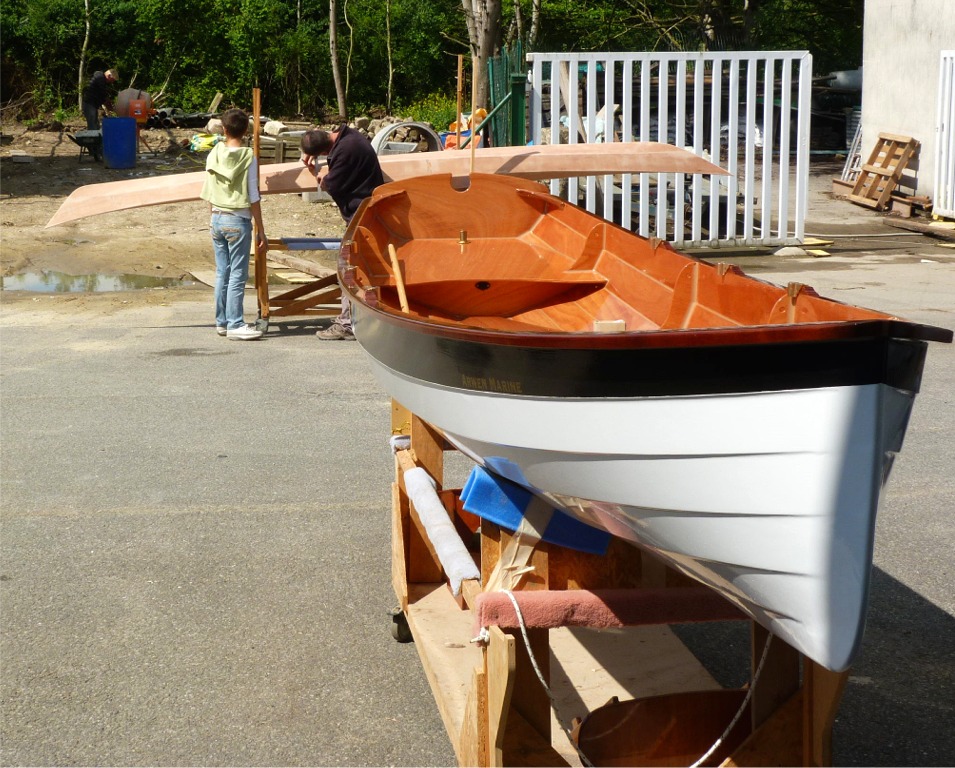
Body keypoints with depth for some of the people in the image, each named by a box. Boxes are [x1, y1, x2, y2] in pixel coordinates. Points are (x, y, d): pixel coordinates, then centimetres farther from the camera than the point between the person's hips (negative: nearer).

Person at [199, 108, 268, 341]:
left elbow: (208, 193, 8)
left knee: (222, 273, 12)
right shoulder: (249, 158, -10)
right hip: (238, 221, -5)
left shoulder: (214, 155, 3)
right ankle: (235, 325, -2)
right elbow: (253, 198, -10)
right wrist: (261, 232, -5)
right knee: (237, 275, -2)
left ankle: (222, 321, 18)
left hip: (217, 219, 5)